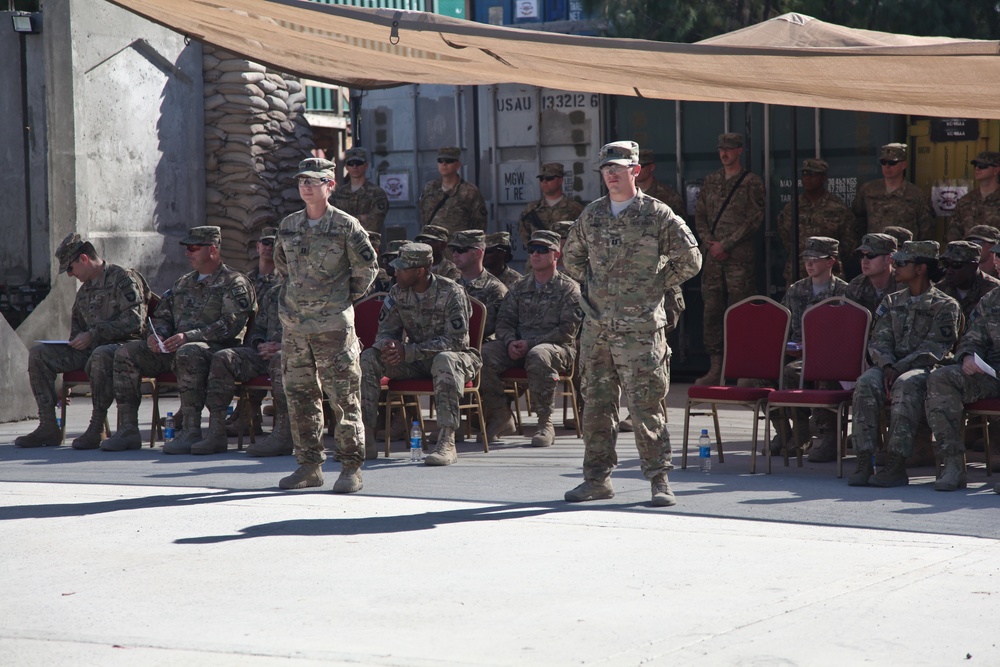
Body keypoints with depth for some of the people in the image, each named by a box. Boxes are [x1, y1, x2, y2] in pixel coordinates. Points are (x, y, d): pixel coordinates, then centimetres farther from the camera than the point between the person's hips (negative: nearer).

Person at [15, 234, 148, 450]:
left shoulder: (124, 279, -6)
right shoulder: (85, 290, 20)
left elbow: (134, 322, -17)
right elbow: (77, 326, 31)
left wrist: (93, 335, -18)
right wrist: (76, 342, 10)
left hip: (121, 345, -8)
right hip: (89, 349, 8)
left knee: (101, 355, -43)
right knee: (38, 353, -5)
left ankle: (96, 428, -32)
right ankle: (48, 427, -11)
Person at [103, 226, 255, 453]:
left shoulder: (234, 283, 0)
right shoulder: (183, 283, 24)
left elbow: (231, 325, -14)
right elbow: (162, 315, 25)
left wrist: (188, 337, -22)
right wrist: (156, 335, 0)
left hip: (217, 348, -7)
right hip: (173, 348, 8)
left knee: (187, 353, -41)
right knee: (126, 353, -10)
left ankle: (191, 432, -39)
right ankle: (127, 430, -13)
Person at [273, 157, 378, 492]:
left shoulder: (346, 226, -5)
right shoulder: (288, 226, 9)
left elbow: (367, 267, 2)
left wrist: (346, 298, 5)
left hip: (333, 326, -5)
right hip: (294, 326, 5)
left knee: (344, 398, -4)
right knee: (299, 397, 8)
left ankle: (351, 468, 2)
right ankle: (309, 466, 16)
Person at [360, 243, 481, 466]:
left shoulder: (451, 293, -18)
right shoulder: (398, 293, 0)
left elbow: (456, 340, -24)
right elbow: (385, 331, 5)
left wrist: (408, 351, -30)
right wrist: (388, 345, -23)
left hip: (453, 355, -5)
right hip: (414, 362, 6)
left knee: (445, 360, -41)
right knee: (368, 359, -15)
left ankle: (447, 442, -45)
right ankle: (366, 437, -16)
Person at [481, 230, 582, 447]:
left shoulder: (569, 288, 3)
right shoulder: (520, 287, 20)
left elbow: (567, 329, -7)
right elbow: (504, 321, 13)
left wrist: (531, 343, -17)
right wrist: (510, 342, -11)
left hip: (558, 348, -5)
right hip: (520, 346, 5)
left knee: (538, 356, -41)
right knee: (484, 354, -23)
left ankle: (545, 424, -30)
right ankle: (501, 417, -12)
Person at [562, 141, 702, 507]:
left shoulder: (657, 214, -2)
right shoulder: (591, 214, 12)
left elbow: (690, 259, 0)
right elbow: (571, 255, 27)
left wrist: (657, 285, -1)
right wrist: (589, 284, 14)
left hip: (639, 326, -5)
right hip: (596, 325, 5)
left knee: (646, 404, -5)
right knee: (596, 403, 8)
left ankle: (659, 479, 1)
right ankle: (597, 477, 15)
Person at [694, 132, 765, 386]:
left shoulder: (752, 182, 1)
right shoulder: (711, 180, 16)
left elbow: (753, 219, -6)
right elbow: (700, 215, 16)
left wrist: (725, 244, -11)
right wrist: (709, 242, -1)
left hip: (739, 256, -5)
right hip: (712, 255, 5)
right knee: (712, 310, 3)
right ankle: (715, 368, 7)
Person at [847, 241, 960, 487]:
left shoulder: (945, 305, 4)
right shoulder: (891, 302, 21)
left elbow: (933, 348, -8)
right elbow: (879, 340, 9)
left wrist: (899, 369, -18)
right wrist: (887, 366, -12)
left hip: (926, 368, -4)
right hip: (892, 365, 4)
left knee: (906, 384, -39)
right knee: (866, 383, -30)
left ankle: (896, 464, -42)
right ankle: (864, 460, -36)